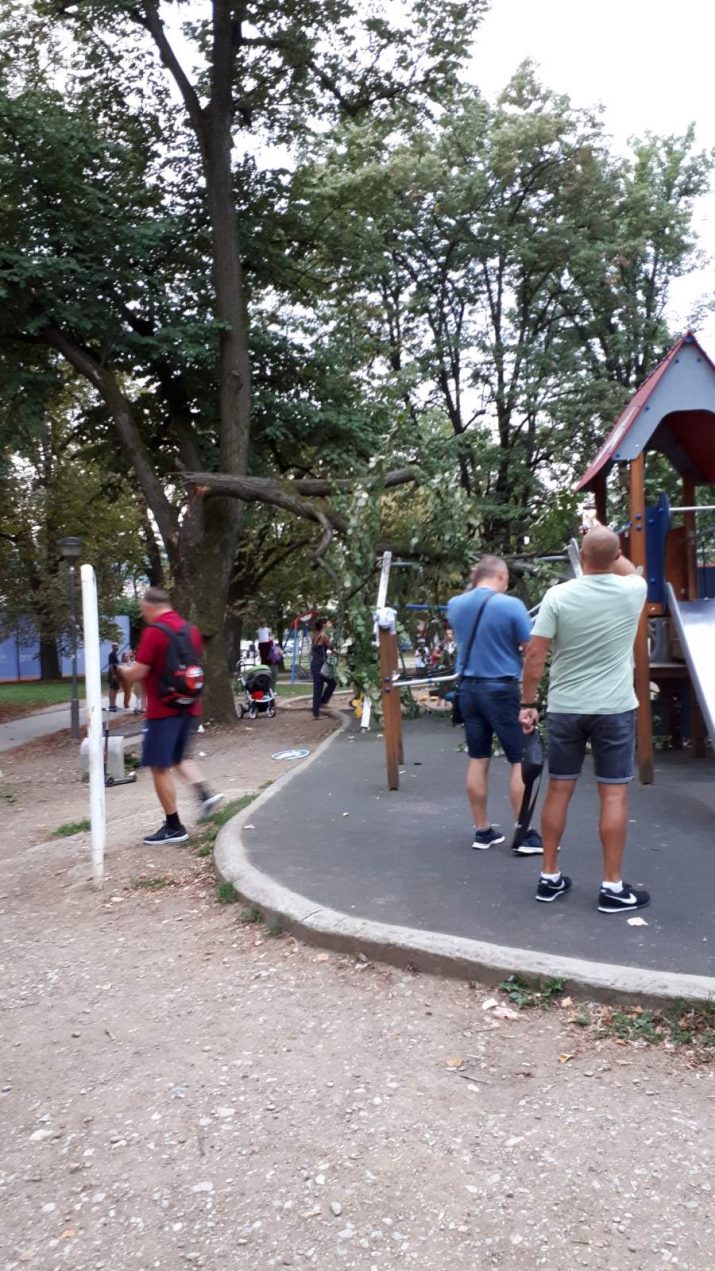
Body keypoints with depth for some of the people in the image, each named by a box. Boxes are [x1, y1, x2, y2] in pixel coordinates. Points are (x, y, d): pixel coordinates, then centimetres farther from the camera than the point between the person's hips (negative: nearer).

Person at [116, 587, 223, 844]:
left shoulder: (153, 632, -14)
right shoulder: (190, 629, 9)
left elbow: (138, 672, -15)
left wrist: (123, 673, 7)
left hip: (163, 709, -8)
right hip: (189, 707, 8)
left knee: (160, 766, 2)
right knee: (180, 758, 23)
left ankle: (174, 827, 6)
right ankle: (205, 794, 2)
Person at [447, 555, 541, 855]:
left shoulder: (455, 605, 4)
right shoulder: (511, 605, -14)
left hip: (469, 688, 6)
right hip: (502, 689, -6)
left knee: (478, 760, 11)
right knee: (520, 761, 3)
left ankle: (482, 831, 19)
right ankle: (525, 836, 6)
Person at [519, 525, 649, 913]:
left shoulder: (558, 596, -9)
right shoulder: (632, 591, -5)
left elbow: (535, 655, -9)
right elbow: (630, 571, 22)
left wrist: (527, 703, 0)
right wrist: (608, 544, 30)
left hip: (565, 709, 1)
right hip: (615, 709, 0)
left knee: (558, 791, 10)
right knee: (614, 795, 5)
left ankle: (549, 877, 20)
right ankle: (612, 887, 11)